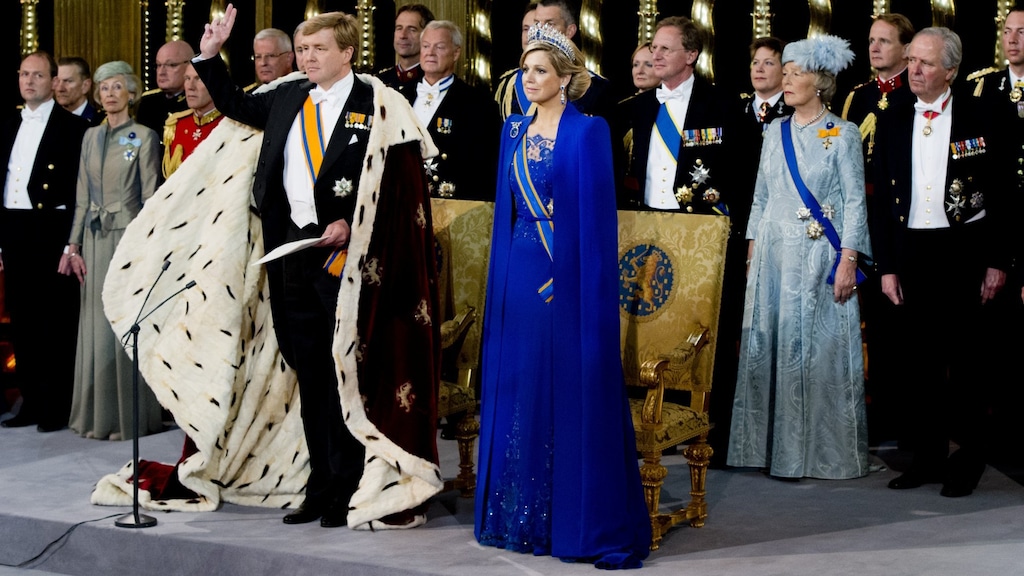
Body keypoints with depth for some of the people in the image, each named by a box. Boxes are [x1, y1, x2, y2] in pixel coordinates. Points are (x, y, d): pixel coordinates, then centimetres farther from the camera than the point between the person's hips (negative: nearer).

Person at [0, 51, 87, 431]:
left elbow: (78, 190, -10)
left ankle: (58, 406, 8)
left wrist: (72, 244, -16)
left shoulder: (73, 128, -5)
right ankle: (32, 402, 20)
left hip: (50, 233, -7)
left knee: (56, 321, 0)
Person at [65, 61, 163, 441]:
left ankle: (131, 415, 5)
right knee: (97, 326, 7)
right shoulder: (91, 137, 13)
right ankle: (98, 414, 15)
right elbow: (82, 196, 14)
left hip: (128, 235, -5)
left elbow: (150, 197, -5)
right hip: (95, 238, 5)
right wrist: (74, 245, 8)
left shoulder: (144, 137, -2)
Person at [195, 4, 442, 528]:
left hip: (345, 253, -6)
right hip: (293, 249, 6)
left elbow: (396, 181, -7)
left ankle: (351, 489, 5)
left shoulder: (376, 105, -3)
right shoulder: (288, 99, 14)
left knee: (345, 369, -4)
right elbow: (234, 104, 30)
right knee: (309, 372, 9)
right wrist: (209, 55, 20)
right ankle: (320, 485, 18)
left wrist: (351, 224, -15)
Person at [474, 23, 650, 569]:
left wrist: (586, 288, -15)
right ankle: (524, 518, 20)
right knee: (518, 391, 9)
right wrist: (501, 277, 11)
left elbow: (596, 212, -10)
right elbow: (506, 207, 15)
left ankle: (581, 522, 6)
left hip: (567, 276, -6)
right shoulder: (514, 130, 13)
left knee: (574, 396, -3)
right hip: (519, 274, 7)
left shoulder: (588, 131, -6)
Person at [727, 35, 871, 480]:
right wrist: (752, 251, 9)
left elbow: (855, 201, -5)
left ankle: (822, 450, 6)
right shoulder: (776, 131, 12)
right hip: (774, 254, 5)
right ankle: (772, 445, 13)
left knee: (819, 348, -3)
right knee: (768, 346, 4)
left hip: (819, 255, -5)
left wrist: (848, 260, -13)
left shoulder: (843, 134, -2)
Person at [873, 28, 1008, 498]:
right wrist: (886, 266, 3)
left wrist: (997, 262, -6)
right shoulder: (893, 121, 7)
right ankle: (928, 455, 17)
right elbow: (881, 198, 8)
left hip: (965, 249, -3)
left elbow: (1000, 193, -1)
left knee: (966, 361, 3)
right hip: (912, 251, 3)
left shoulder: (977, 118, -1)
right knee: (920, 358, 7)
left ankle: (968, 460, 14)